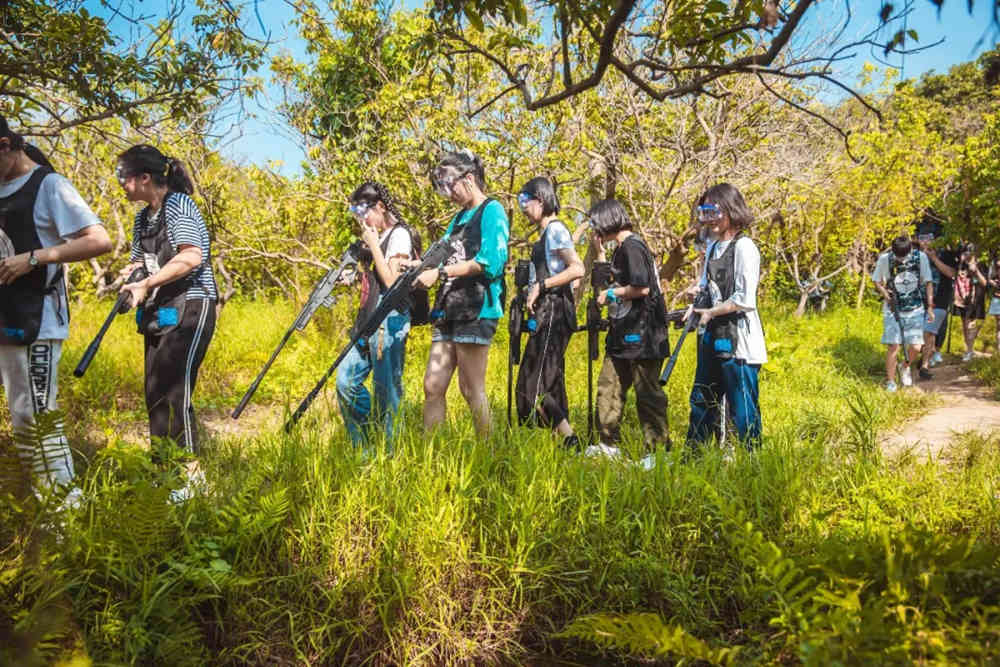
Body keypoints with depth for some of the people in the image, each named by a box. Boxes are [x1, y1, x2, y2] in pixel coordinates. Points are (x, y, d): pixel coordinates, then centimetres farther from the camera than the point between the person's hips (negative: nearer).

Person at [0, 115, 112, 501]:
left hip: (36, 321, -8)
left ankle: (66, 500, 4)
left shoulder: (48, 186, -7)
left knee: (37, 414, -5)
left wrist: (34, 258, -20)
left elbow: (100, 241, -17)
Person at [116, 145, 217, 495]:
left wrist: (146, 284, -20)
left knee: (174, 392, -13)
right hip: (158, 313, 9)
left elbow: (191, 257, -22)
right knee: (154, 392, 10)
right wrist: (130, 273, 0)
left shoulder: (178, 205, -10)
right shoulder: (143, 217, 15)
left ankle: (191, 476, -6)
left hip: (189, 309, -9)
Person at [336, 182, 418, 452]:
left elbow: (391, 280, -17)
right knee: (345, 380, 7)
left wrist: (373, 245, -12)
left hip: (389, 320, -10)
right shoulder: (379, 237, 21)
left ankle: (393, 452, 5)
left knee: (387, 390, -5)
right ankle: (361, 447, 17)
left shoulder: (399, 235, -8)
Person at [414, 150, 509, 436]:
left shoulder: (492, 211, -3)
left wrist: (439, 272, -16)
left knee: (471, 389, -4)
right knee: (432, 387, 5)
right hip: (448, 310, 8)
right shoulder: (459, 217, 22)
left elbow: (490, 262, -16)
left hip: (476, 310, -8)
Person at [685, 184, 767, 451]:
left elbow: (745, 299, -19)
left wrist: (711, 313, -13)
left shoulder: (743, 247, -13)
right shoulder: (712, 245, 13)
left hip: (738, 341, -9)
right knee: (701, 401, 17)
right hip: (712, 338, 9)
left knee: (742, 408, 0)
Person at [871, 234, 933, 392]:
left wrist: (930, 307, 1)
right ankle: (890, 382, 8)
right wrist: (884, 293, -14)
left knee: (916, 347, -4)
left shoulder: (920, 257, -7)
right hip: (893, 310, -1)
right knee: (893, 346, -7)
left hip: (915, 310, 1)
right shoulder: (884, 259, -9)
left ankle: (905, 366, 29)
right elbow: (876, 280, 5)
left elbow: (928, 282, 2)